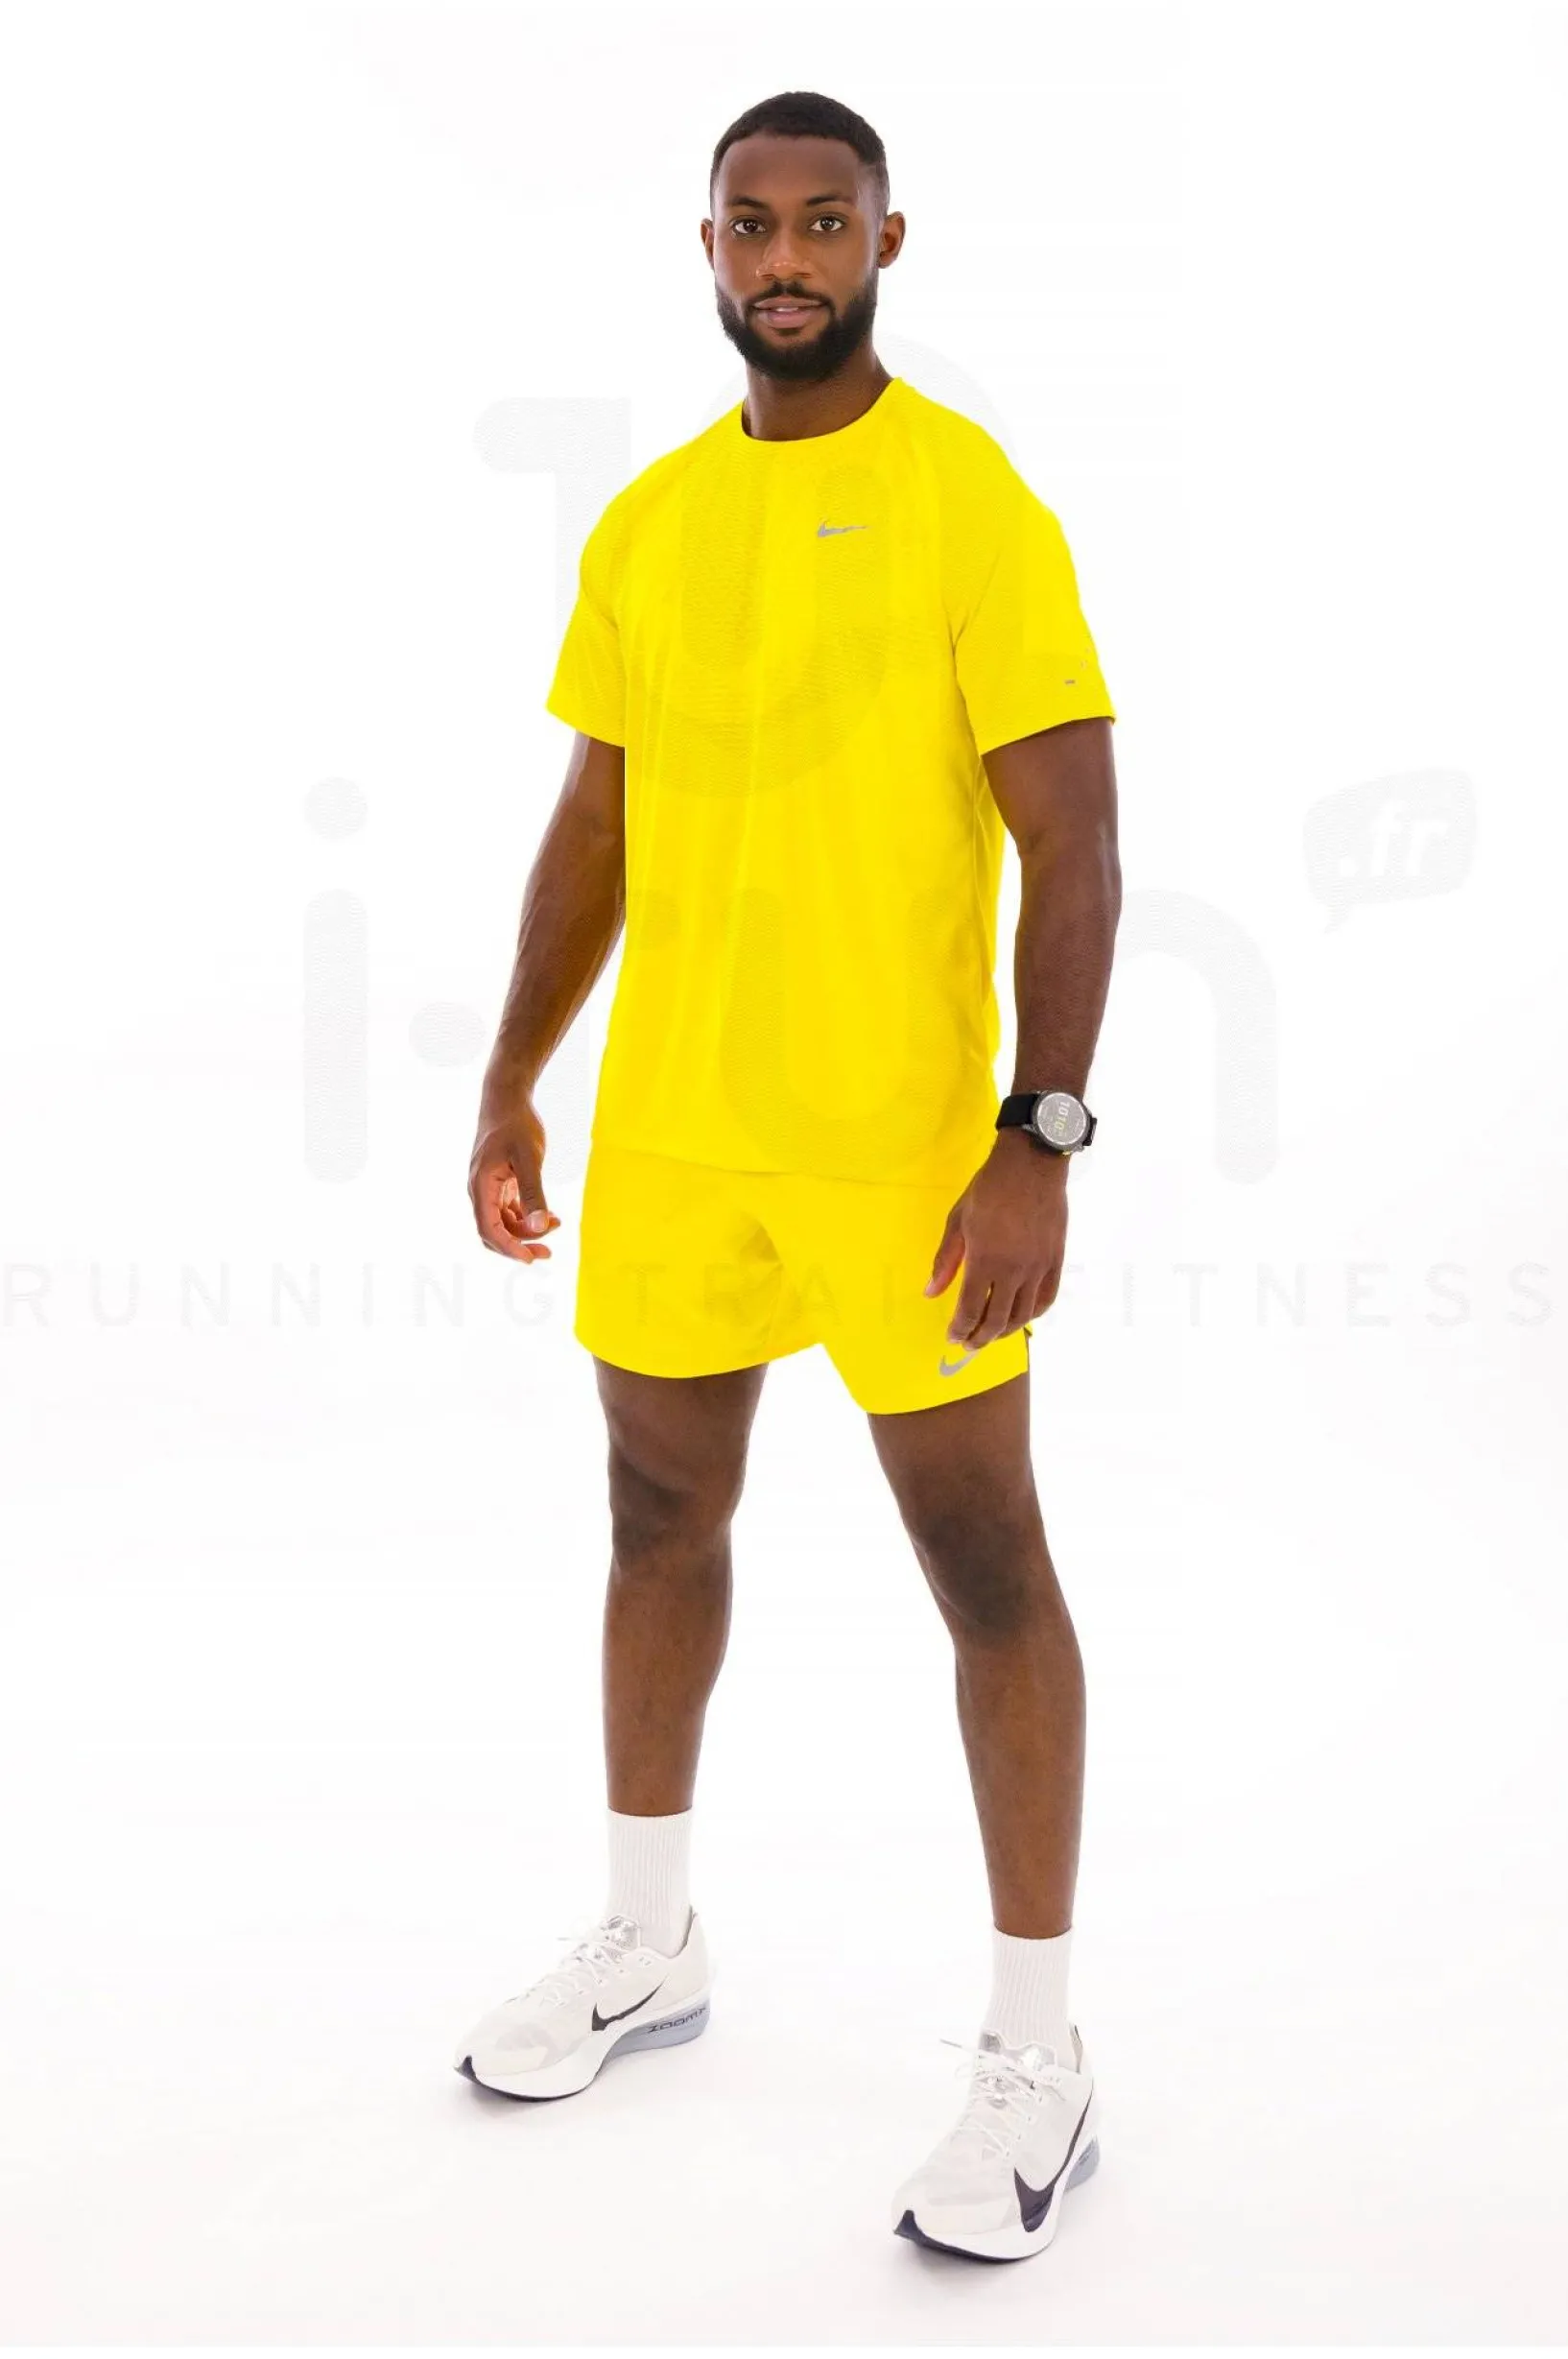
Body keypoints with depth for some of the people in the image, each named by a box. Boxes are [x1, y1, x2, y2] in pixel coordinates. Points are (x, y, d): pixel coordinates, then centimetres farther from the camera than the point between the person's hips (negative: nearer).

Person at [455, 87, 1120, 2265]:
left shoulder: (967, 501, -8)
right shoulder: (644, 523, 9)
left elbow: (1072, 842, -12)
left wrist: (1039, 1143, -19)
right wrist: (510, 1084, 12)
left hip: (899, 1142, -6)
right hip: (667, 1128, 6)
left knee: (984, 1561, 2)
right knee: (661, 1522, 16)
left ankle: (1039, 2060, 16)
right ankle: (649, 1947, 37)